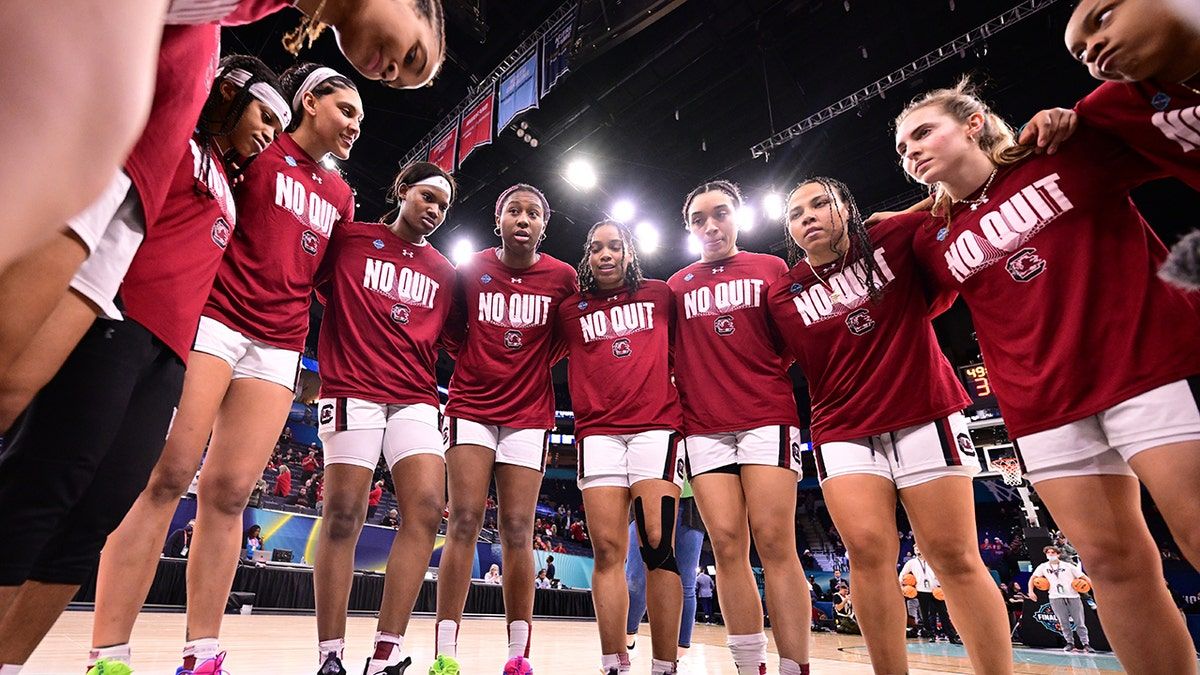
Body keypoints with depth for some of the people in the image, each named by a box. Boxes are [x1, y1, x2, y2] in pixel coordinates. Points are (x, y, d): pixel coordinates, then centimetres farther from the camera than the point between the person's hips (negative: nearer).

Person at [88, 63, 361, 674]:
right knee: (165, 474, -10)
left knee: (227, 493, 1)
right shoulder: (260, 148, 6)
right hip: (214, 318, -4)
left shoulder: (340, 194, 21)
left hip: (278, 348, 5)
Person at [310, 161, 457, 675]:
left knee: (426, 508, -11)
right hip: (354, 391, -3)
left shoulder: (444, 272, 18)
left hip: (416, 400, 4)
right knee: (342, 517, -3)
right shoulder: (349, 238, 8)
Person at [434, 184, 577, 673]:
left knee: (517, 532, 1)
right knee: (464, 523, -5)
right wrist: (467, 359, 5)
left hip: (528, 414, 0)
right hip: (472, 407, 0)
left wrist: (536, 368, 6)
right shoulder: (470, 270, 3)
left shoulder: (563, 278, 1)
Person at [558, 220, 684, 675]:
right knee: (607, 549, -3)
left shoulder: (660, 295, 14)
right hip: (597, 432, 1)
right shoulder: (570, 310, 15)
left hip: (657, 425, -1)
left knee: (657, 543, -9)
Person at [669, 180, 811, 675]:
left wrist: (766, 374, -3)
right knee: (727, 545, 0)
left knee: (775, 543, -7)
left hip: (767, 417, -2)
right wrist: (683, 391, 5)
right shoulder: (678, 285, 15)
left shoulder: (772, 269, 10)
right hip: (704, 426, 2)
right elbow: (668, 351, 19)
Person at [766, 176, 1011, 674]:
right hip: (842, 430, 1)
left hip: (924, 416, 0)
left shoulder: (899, 239, 0)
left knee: (954, 557, 1)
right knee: (867, 550, -8)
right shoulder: (782, 294, 3)